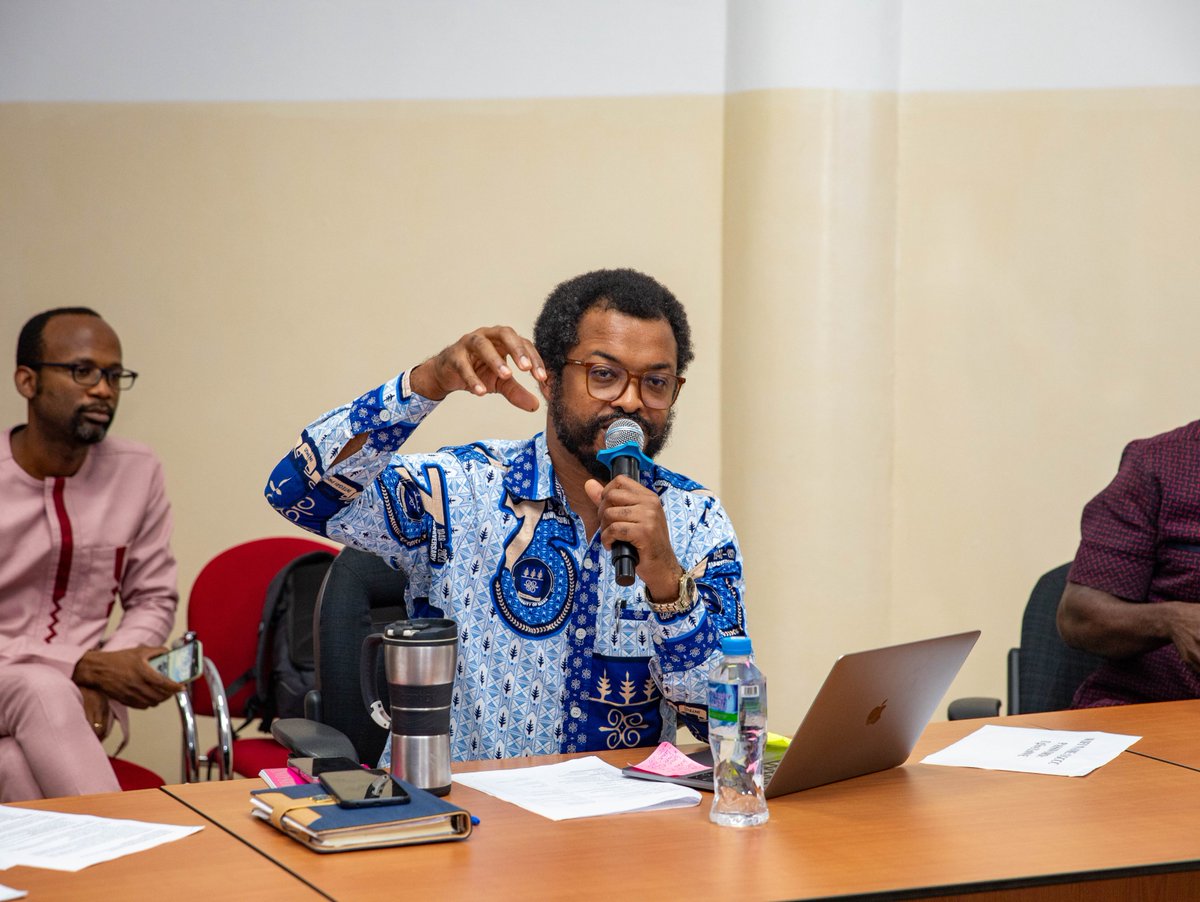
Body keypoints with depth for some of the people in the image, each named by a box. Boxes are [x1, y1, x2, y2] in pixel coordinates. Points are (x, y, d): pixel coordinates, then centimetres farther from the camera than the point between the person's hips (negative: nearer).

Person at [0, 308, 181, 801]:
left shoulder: (137, 472, 0)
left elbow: (154, 600, 9)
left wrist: (97, 680, -10)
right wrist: (84, 668, -22)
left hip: (80, 693, 2)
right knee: (46, 691, -37)